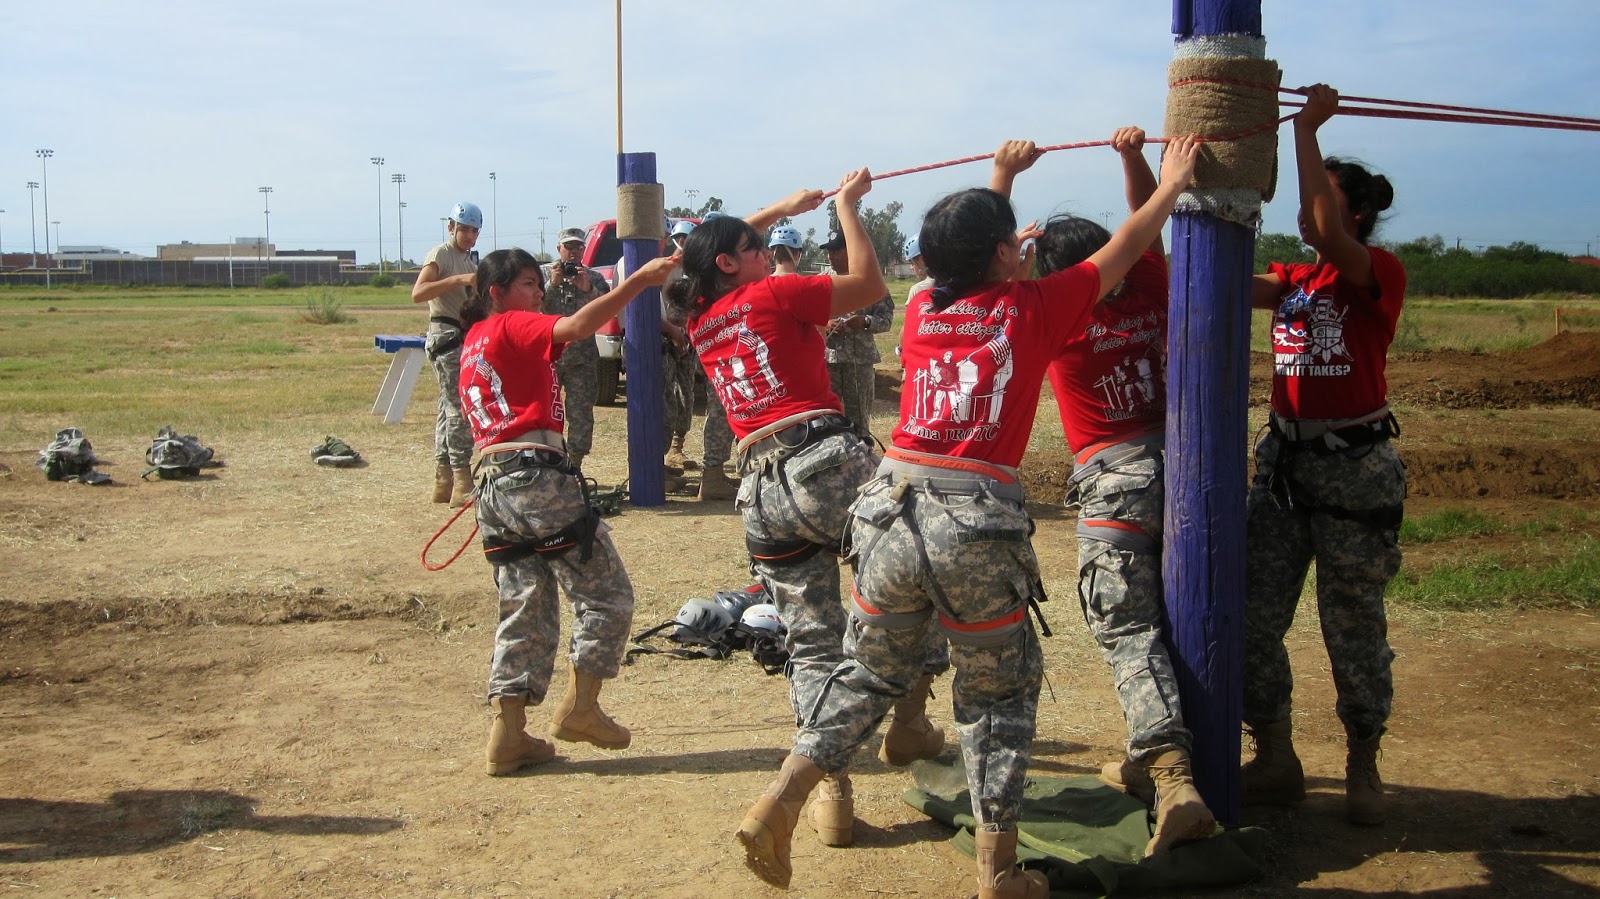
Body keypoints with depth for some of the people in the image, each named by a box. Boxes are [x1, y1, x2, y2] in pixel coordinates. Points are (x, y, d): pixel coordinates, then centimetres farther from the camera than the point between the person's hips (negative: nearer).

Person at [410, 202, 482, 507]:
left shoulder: (469, 261, 20)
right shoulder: (441, 254, -7)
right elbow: (418, 293, -23)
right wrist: (458, 280, -30)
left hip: (465, 338, 10)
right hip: (447, 336, -10)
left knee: (449, 409, 11)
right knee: (459, 410, -13)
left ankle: (444, 481, 15)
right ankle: (462, 484, -15)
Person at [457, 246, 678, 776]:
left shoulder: (471, 344, 24)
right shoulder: (511, 326, -2)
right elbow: (577, 327, -20)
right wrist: (640, 279, -22)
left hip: (492, 487, 9)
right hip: (536, 474, -9)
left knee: (525, 612, 11)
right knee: (607, 594, 2)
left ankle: (508, 735, 7)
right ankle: (580, 707, 2)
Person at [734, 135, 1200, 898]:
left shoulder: (922, 311, 11)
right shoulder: (1030, 310, 1)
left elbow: (965, 260, 34)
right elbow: (1122, 252, 15)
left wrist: (1001, 179, 45)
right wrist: (1172, 182, 31)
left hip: (890, 512, 4)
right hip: (978, 524, -4)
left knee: (871, 673, 22)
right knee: (999, 692, 15)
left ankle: (778, 803, 11)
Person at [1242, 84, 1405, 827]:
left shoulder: (1381, 274, -8)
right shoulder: (1292, 282, 12)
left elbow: (1329, 235, -28)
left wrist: (1307, 130, -23)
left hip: (1354, 469, -6)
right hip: (1284, 461, 6)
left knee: (1354, 627, 4)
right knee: (1253, 617, 4)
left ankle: (1363, 768, 21)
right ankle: (1276, 761, 17)